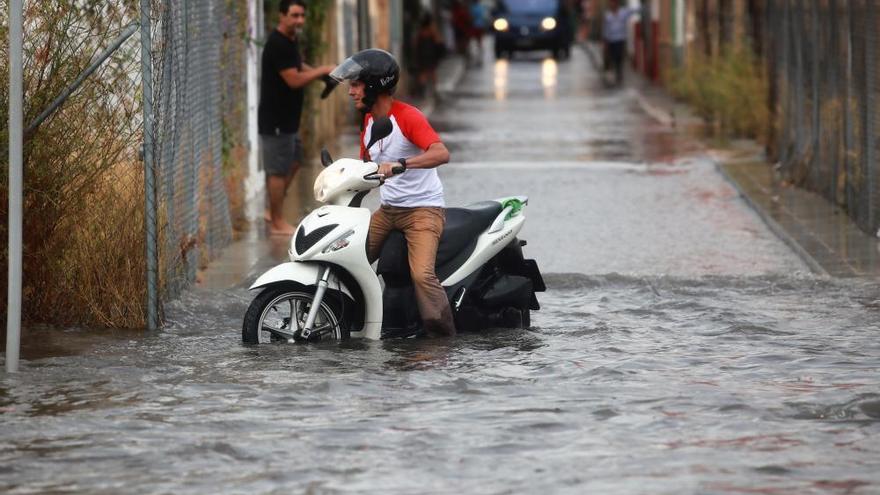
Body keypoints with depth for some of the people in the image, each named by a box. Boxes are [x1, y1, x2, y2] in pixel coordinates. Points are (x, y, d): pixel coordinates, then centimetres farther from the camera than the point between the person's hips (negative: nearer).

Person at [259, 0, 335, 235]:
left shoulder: (291, 40, 10)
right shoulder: (277, 44, -22)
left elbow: (297, 65, 27)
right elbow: (294, 80, -25)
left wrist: (318, 71, 10)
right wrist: (322, 71, -16)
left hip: (287, 117, 10)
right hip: (276, 120, -10)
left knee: (293, 162, 20)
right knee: (278, 170, -3)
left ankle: (274, 212, 28)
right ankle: (277, 223, 5)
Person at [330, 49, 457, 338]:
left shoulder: (407, 117, -15)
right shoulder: (368, 121, 12)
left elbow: (441, 153, -29)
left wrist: (399, 164, -41)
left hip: (423, 208, -9)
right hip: (387, 210, 9)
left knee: (421, 274, -26)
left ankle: (444, 336, -16)